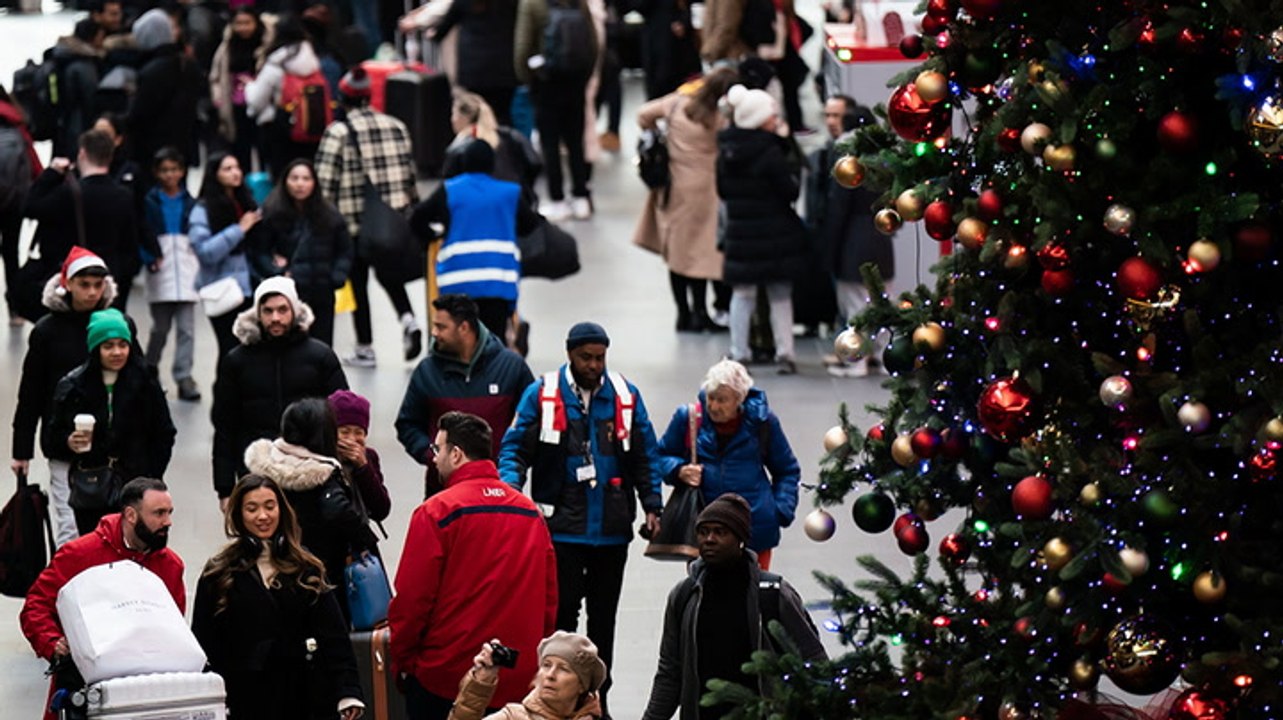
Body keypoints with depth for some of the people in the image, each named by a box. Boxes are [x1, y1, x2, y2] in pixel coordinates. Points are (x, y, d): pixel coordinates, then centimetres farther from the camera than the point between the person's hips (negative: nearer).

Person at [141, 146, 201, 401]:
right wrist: (150, 259, -14)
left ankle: (184, 377, -4)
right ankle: (150, 369, 25)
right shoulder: (150, 202, 4)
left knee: (186, 328, -5)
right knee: (160, 327, 3)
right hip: (160, 272, -1)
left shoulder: (190, 203, 10)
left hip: (185, 271, 1)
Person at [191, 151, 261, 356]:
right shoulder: (202, 211, -4)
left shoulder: (247, 204, 12)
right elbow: (204, 252, -16)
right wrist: (239, 230, -15)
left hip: (249, 289, 5)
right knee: (231, 348, -5)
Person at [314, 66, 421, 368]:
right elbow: (409, 171, 10)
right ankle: (408, 318, -7)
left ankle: (365, 348, 9)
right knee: (388, 272, 19)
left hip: (354, 219, -4)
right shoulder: (396, 126, 6)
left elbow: (325, 181, -11)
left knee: (358, 281, 6)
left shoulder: (338, 132, -8)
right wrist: (411, 204, 18)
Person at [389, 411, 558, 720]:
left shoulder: (436, 512, -10)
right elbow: (549, 597, 8)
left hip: (444, 676, -5)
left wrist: (401, 659, 2)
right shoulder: (531, 512, 5)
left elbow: (411, 598, -10)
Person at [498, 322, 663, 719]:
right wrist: (511, 487, -21)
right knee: (561, 611, -4)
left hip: (612, 529, 3)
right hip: (561, 526, -3)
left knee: (603, 614, 12)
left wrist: (652, 506, 0)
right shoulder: (541, 395, -3)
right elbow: (515, 447, -2)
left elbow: (644, 458, 10)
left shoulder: (626, 396, 5)